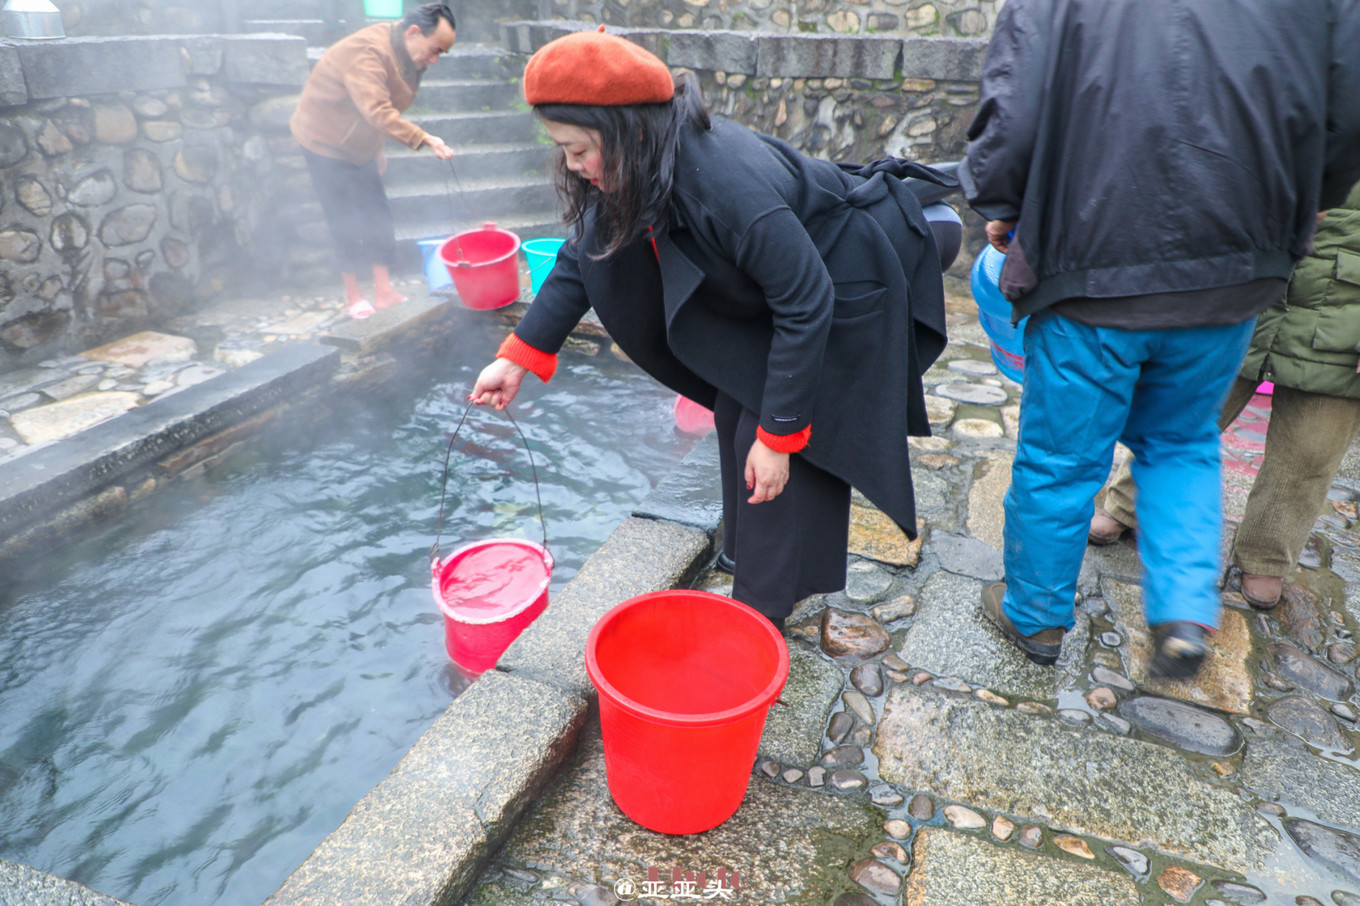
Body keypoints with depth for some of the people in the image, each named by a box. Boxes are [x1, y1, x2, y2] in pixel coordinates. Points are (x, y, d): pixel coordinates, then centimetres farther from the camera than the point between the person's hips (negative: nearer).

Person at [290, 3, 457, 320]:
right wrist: (424, 139, -52)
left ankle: (384, 290, 9)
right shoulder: (367, 52, -31)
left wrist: (377, 150, 16)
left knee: (377, 215, 5)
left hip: (359, 145, 8)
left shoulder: (408, 56, 0)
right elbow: (377, 112, -44)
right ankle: (352, 296, 10)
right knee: (345, 222, -2)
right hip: (325, 141, -8)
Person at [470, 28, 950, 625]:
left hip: (842, 295, -8)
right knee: (736, 416, 12)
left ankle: (760, 608, 9)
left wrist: (777, 435, -26)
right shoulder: (637, 166, -14)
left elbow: (806, 308, -32)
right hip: (768, 293, 8)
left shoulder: (730, 185, -39)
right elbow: (587, 255, -2)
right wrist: (517, 357, -7)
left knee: (767, 450, -8)